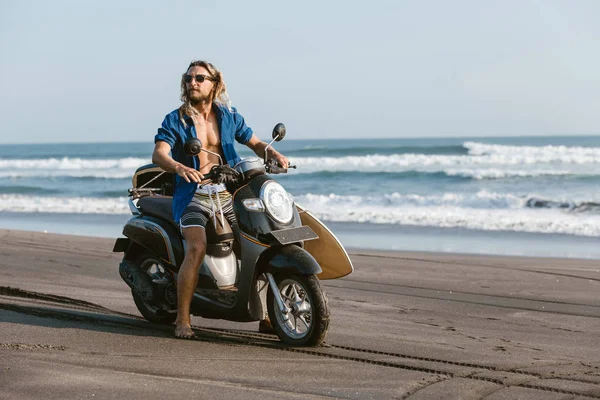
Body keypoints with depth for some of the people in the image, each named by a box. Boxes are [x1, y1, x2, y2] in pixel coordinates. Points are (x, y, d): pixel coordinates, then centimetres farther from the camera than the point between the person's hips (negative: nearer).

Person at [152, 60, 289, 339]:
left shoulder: (229, 116, 11)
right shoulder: (175, 120, 0)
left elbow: (255, 143, 18)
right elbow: (158, 154, -14)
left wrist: (275, 154, -4)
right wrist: (179, 167, -36)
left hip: (228, 193, 4)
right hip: (193, 194, -3)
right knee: (197, 248, -27)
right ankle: (182, 320, -18)